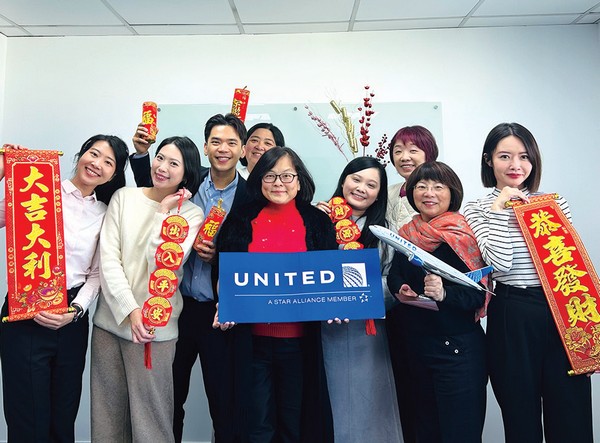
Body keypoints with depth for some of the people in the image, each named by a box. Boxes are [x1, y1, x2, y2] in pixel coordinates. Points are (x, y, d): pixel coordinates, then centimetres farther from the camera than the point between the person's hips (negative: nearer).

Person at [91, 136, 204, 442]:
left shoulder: (191, 214, -3)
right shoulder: (123, 197, 4)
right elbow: (108, 258, -3)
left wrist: (164, 211, -13)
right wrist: (129, 310, -11)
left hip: (155, 328, -2)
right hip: (110, 320, 3)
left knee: (149, 417, 6)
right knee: (106, 413, 14)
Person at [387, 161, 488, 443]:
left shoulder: (462, 234, -11)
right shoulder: (407, 233, 5)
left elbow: (478, 294, -16)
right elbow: (393, 274, 14)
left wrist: (444, 294, -33)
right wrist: (400, 289, -7)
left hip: (458, 348, -6)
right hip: (416, 343, 6)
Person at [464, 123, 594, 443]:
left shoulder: (555, 203, 9)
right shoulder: (477, 210, 0)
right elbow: (500, 263, -14)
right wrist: (500, 209, -12)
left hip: (563, 316, 3)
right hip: (512, 322, -2)